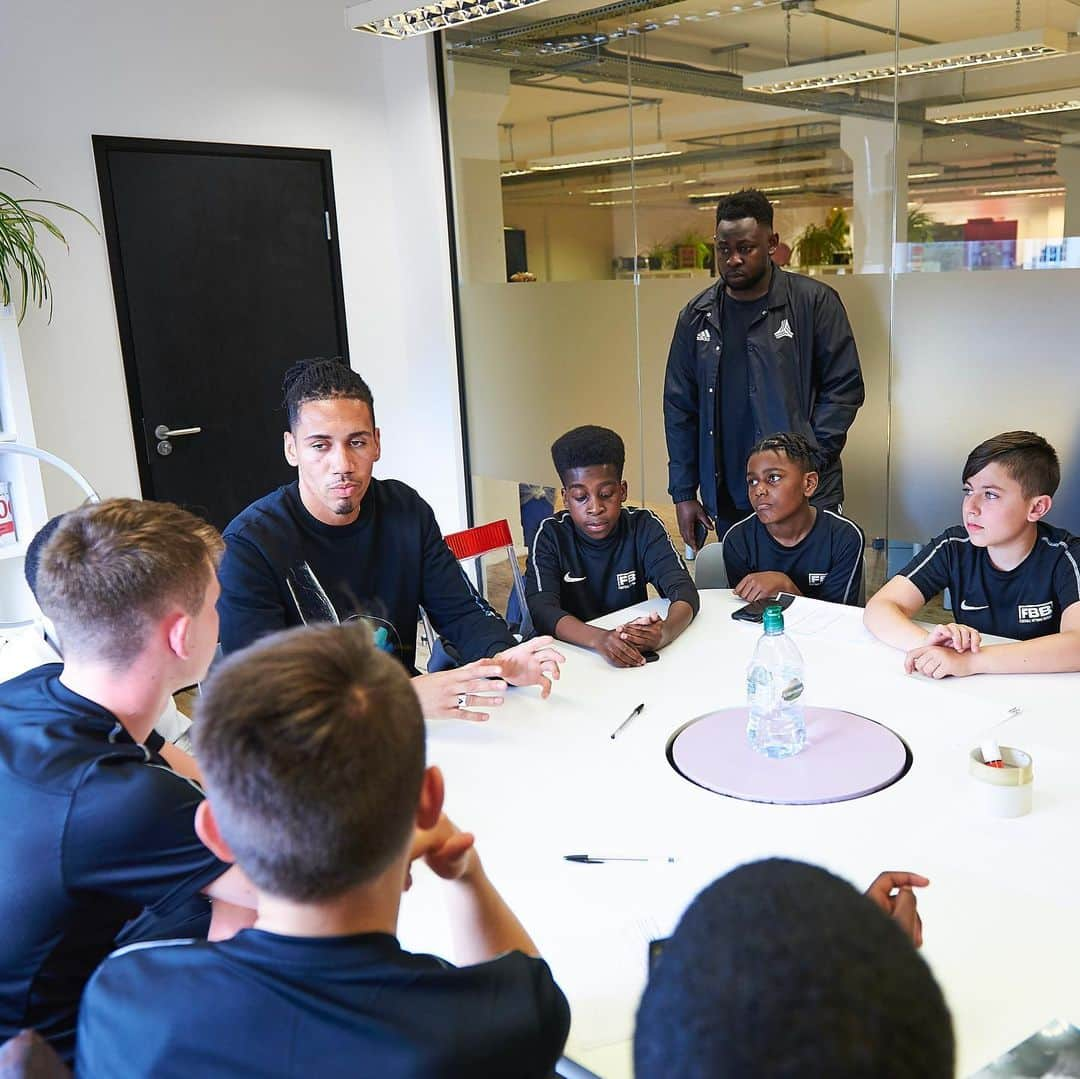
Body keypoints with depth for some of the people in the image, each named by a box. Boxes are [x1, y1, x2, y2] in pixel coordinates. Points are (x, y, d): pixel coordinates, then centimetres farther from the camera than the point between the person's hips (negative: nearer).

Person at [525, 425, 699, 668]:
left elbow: (685, 590, -15)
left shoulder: (644, 527, -5)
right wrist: (598, 638, -39)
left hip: (635, 654, 1)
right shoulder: (551, 535, -8)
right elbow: (541, 610, -21)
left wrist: (665, 632, -37)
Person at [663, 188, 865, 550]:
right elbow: (679, 408, 10)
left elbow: (844, 386, -1)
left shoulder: (814, 302, -3)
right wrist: (683, 493, 6)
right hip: (727, 500, 3)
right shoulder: (697, 316, 7)